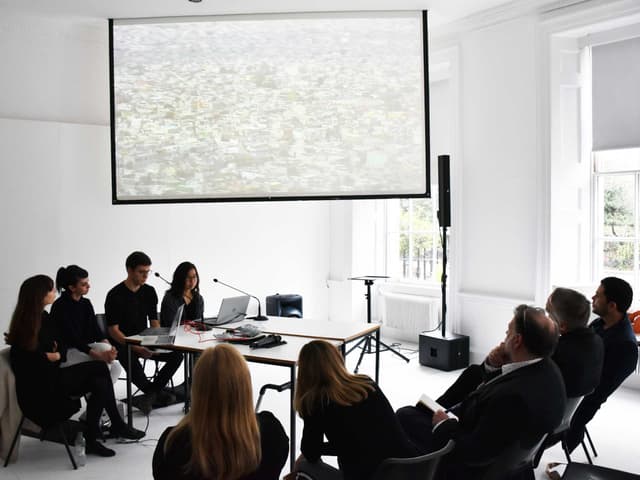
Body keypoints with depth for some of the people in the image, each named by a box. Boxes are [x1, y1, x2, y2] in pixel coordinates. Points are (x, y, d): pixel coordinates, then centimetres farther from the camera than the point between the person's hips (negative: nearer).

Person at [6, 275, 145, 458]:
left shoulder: (44, 317, 11)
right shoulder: (26, 324, -16)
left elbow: (62, 350, 10)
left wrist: (54, 355, -9)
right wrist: (51, 356, -6)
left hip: (50, 377, 8)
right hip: (38, 390, -8)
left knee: (100, 384, -13)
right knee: (99, 367, -16)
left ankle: (91, 439, -4)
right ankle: (117, 425, -2)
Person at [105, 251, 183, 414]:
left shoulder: (149, 292, 6)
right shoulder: (115, 295, -11)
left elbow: (154, 322, 10)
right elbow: (113, 330, -13)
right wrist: (135, 348, -25)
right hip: (122, 343, -5)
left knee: (176, 354, -17)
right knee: (131, 361, -38)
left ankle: (150, 394, -11)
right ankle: (156, 392, -12)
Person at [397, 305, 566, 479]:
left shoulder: (514, 397, -40)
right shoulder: (547, 369, -13)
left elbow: (473, 453, -30)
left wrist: (443, 425, -15)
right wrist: (493, 367, -14)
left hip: (475, 464, -8)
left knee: (405, 416, 4)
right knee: (473, 373, 19)